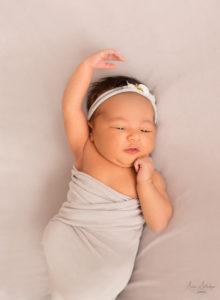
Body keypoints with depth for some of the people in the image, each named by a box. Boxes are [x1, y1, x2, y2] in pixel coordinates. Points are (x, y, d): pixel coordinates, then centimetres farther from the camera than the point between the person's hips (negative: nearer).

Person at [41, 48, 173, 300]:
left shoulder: (151, 176, 1)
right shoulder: (86, 152, 1)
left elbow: (158, 223, -6)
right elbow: (71, 107, -8)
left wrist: (144, 183, -17)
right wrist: (88, 65, -9)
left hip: (113, 253, -1)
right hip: (69, 234, 1)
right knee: (55, 232, -26)